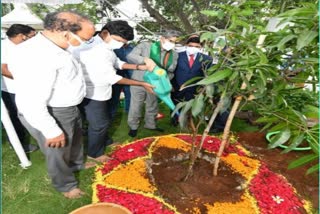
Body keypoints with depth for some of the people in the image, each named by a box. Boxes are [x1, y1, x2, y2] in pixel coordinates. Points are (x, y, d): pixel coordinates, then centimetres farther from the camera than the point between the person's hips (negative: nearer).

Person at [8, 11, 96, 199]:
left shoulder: (54, 47, 0)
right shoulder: (37, 57, -32)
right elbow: (30, 102, -30)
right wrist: (52, 131, -22)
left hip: (69, 109, 10)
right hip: (50, 115, -9)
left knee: (75, 141, 30)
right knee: (58, 153, 15)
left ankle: (77, 164, 59)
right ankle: (66, 185, 42)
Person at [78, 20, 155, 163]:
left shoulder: (105, 47, 3)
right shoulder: (96, 51, -29)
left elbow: (118, 63, 13)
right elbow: (112, 78, -27)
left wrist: (139, 67, -2)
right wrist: (141, 84, -21)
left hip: (100, 93, 9)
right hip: (92, 95, -9)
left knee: (104, 121, 25)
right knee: (99, 124, 8)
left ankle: (105, 142, 49)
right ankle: (94, 153, 30)